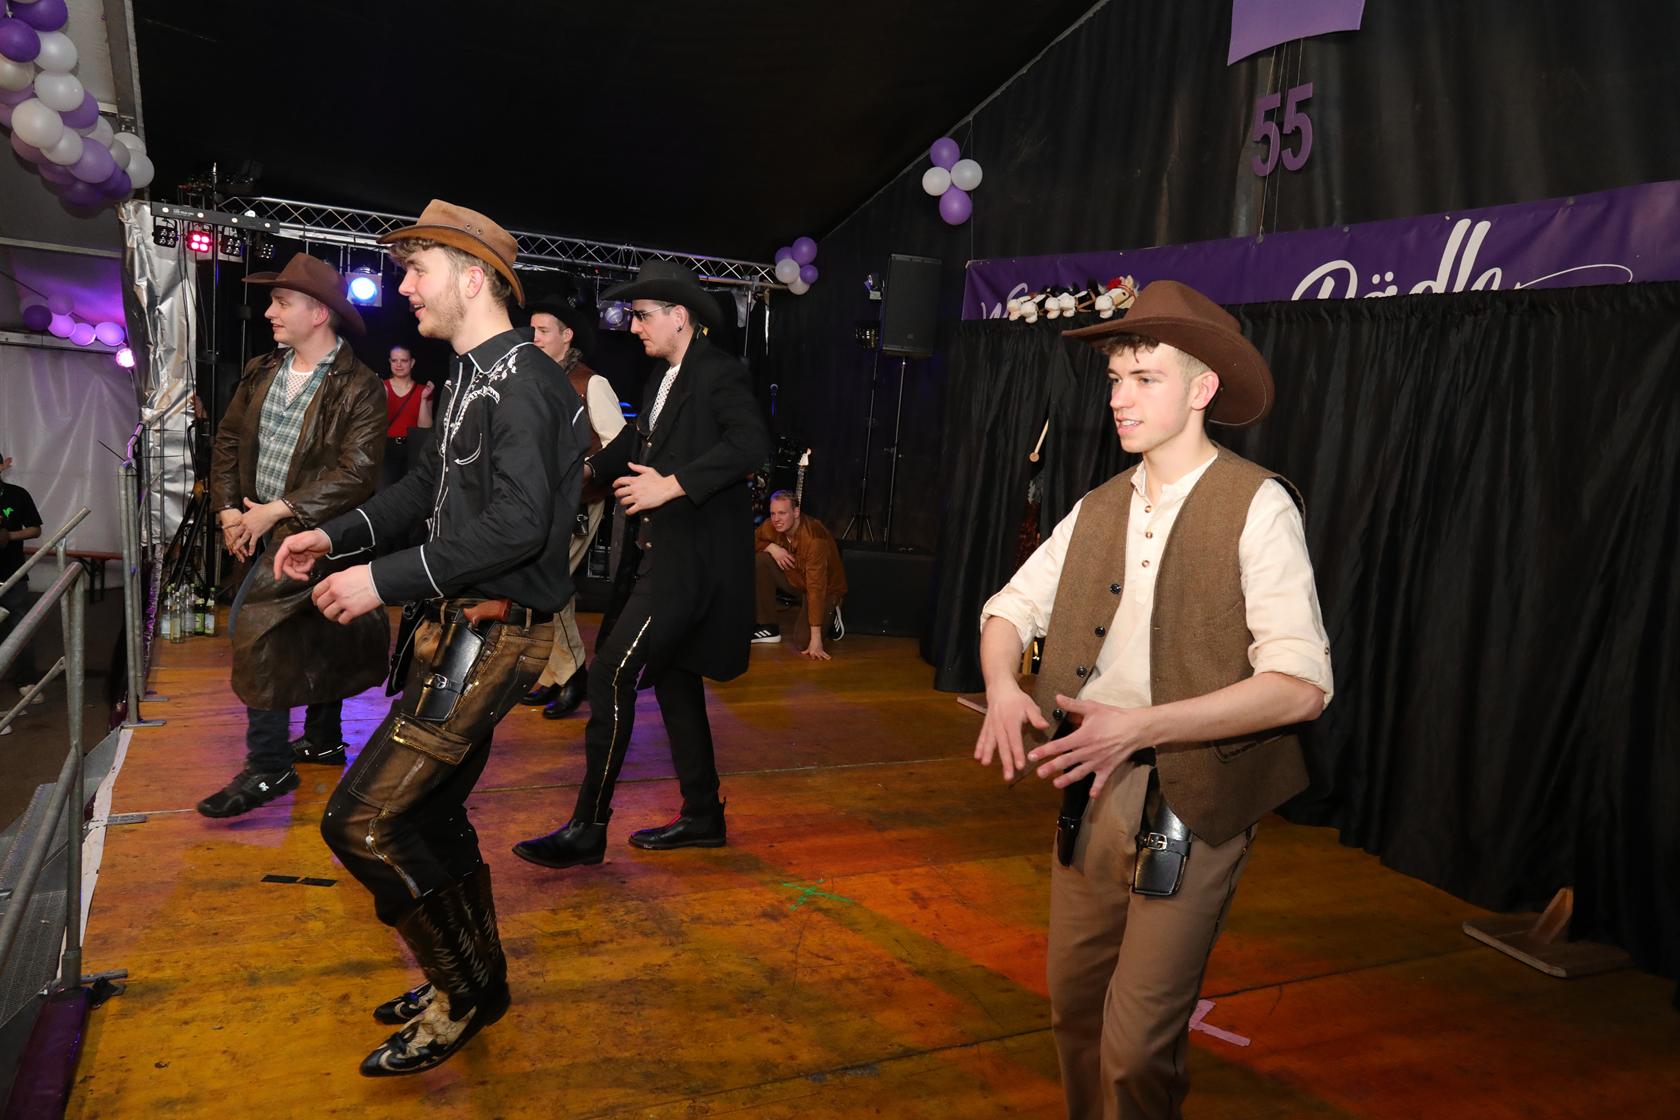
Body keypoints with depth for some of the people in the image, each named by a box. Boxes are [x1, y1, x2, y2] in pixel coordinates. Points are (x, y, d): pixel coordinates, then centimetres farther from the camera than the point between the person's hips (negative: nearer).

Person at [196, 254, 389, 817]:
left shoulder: (359, 387, -14)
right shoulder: (260, 373, 8)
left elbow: (356, 473, -21)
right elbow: (228, 441, 12)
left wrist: (277, 511, -22)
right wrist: (228, 509, -2)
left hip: (312, 535, -7)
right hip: (264, 531, 7)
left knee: (254, 625, -16)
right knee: (308, 638, 17)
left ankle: (268, 766, -5)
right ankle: (324, 741, 34)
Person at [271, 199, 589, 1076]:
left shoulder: (521, 382, -18)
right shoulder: (467, 377, 13)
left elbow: (518, 524, -27)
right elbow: (428, 486, 24)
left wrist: (385, 579, -24)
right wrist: (335, 536, 12)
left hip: (491, 634, -10)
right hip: (456, 624, 10)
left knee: (361, 820, -7)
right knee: (429, 812, 19)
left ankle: (466, 995, 12)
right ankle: (475, 979, 38)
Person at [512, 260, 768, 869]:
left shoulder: (718, 372, -11)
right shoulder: (664, 375, 17)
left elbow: (750, 443, -25)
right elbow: (636, 440, 30)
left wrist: (670, 486, -26)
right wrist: (587, 468, 19)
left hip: (689, 555, -10)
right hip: (657, 550, 10)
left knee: (612, 671, -13)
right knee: (672, 676, 13)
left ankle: (588, 827, -5)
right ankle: (702, 816, 24)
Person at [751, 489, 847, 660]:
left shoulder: (814, 538, -34)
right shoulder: (772, 526, -16)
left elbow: (816, 589, -37)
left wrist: (816, 638, -39)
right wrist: (771, 547, -22)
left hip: (825, 589, -6)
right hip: (794, 580, 6)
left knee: (802, 643, -25)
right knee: (760, 561, -19)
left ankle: (829, 617, 9)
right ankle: (768, 628, -7)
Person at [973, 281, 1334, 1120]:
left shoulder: (1256, 505, -12)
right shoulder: (1098, 508, 6)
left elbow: (1301, 684, -19)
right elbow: (1010, 610, 13)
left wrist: (1140, 726, -27)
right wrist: (1002, 686, -9)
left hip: (1190, 806, -5)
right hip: (1090, 791, 6)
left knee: (1136, 1044, -1)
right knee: (1074, 1008, 17)